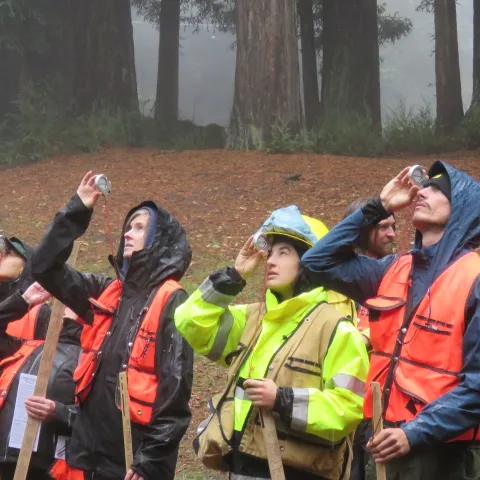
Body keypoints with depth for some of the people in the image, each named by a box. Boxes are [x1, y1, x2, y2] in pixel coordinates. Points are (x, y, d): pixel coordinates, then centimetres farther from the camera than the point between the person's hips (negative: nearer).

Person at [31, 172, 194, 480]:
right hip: (91, 450, 6)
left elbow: (176, 385, -12)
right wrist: (77, 211, 5)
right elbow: (45, 268, 13)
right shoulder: (107, 293, 11)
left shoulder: (172, 302, -7)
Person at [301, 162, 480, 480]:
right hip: (383, 442, 6)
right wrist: (378, 208, 7)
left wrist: (416, 434, -23)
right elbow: (319, 262, 14)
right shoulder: (395, 271, 9)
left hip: (441, 453, -6)